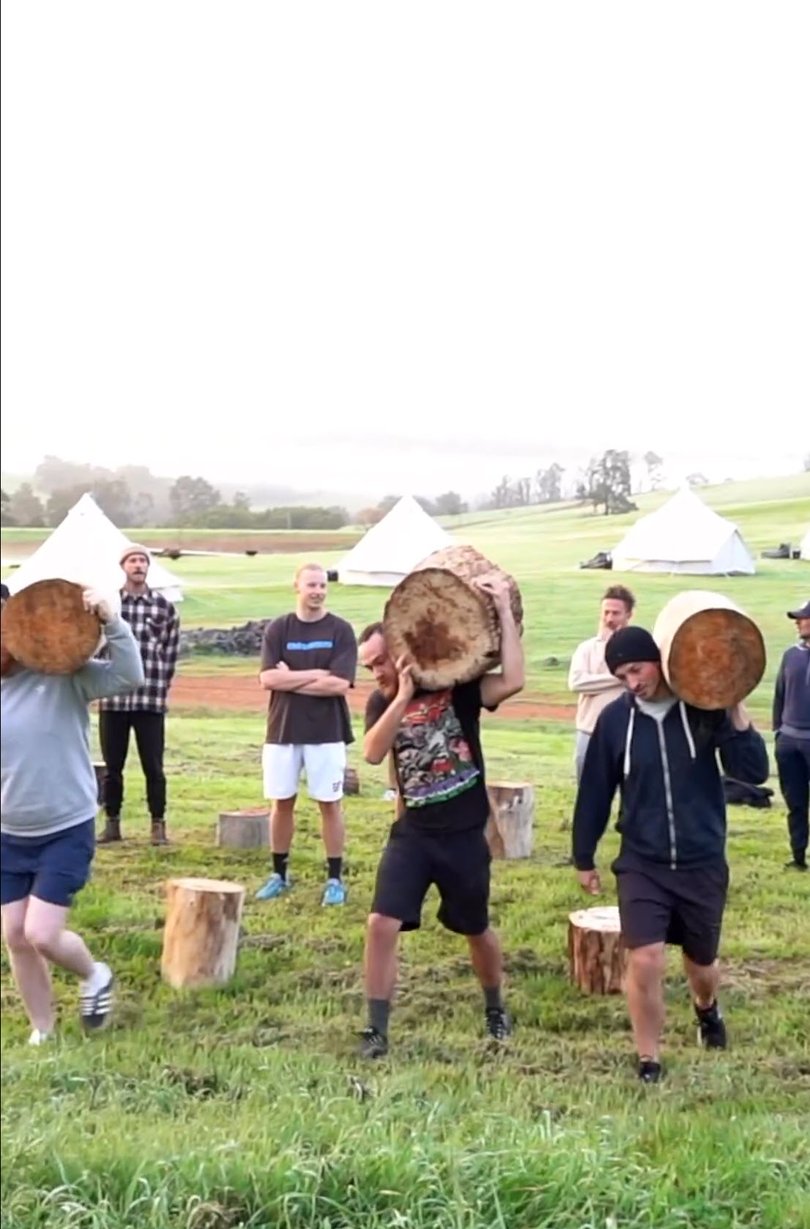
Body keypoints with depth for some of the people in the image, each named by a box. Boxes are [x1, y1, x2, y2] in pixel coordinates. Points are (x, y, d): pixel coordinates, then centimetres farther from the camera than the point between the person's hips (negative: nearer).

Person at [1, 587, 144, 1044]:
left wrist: (111, 621, -32)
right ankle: (43, 1032, 26)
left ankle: (95, 975, 23)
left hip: (67, 832, -5)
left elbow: (129, 676, -24)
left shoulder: (63, 676, -13)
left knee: (42, 934, -10)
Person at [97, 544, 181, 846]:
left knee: (153, 767, 2)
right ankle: (112, 824, 20)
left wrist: (160, 687, 3)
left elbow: (171, 652, 7)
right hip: (113, 699, 1)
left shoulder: (164, 606, 2)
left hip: (151, 700, -1)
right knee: (112, 766, 9)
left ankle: (158, 825, 12)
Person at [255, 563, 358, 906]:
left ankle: (335, 878, 11)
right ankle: (279, 874, 22)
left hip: (326, 732, -2)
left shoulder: (340, 630, -3)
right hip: (282, 731, 2)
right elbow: (268, 679, -8)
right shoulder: (278, 629, 3)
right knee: (282, 802, 9)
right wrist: (315, 674, -12)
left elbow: (339, 684, -13)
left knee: (329, 803, 4)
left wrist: (291, 678, -8)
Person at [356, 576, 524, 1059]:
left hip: (464, 834, -2)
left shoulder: (458, 685, -8)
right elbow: (373, 753, -17)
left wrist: (505, 612, -25)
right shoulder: (382, 703, 1)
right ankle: (377, 1030, -1)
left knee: (477, 930, 16)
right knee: (381, 925, -12)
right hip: (412, 833, 2)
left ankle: (496, 1008, 43)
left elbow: (513, 681, -26)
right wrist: (403, 696, -24)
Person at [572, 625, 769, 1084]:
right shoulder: (615, 718, -6)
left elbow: (755, 771, -13)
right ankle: (649, 1062, 6)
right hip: (642, 864, 0)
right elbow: (595, 792, 3)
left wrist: (736, 712, -23)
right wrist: (584, 858, 8)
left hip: (703, 863, 0)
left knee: (701, 962, 16)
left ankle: (707, 1008, 53)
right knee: (645, 960, -14)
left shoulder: (704, 709, -8)